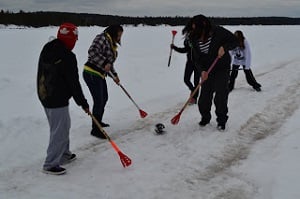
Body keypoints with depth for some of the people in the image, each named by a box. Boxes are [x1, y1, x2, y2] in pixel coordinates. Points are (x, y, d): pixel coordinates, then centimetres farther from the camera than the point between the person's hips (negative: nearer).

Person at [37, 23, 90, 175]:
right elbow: (73, 83, -18)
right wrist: (82, 102, -8)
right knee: (59, 131, 0)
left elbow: (42, 74, 15)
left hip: (45, 96, 10)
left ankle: (64, 154, 35)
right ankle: (50, 165, 8)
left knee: (64, 126, 22)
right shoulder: (67, 56, -21)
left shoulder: (46, 49, 7)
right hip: (58, 101, -9)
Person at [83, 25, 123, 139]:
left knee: (104, 98, 22)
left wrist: (114, 75, 16)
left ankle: (98, 122, 42)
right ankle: (95, 129, 4)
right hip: (91, 74, -10)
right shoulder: (102, 38, -13)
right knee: (99, 101, -8)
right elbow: (92, 52, -26)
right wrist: (105, 63, -28)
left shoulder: (111, 44, 15)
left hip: (100, 75, 10)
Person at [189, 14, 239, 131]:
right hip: (206, 70, 4)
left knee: (220, 96, -5)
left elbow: (234, 41, -7)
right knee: (204, 95, 2)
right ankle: (205, 118, 24)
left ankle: (221, 121, 12)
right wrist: (202, 70, -17)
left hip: (222, 69, -4)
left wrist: (224, 47, -26)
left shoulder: (218, 32, -16)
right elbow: (196, 58, -2)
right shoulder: (196, 39, -3)